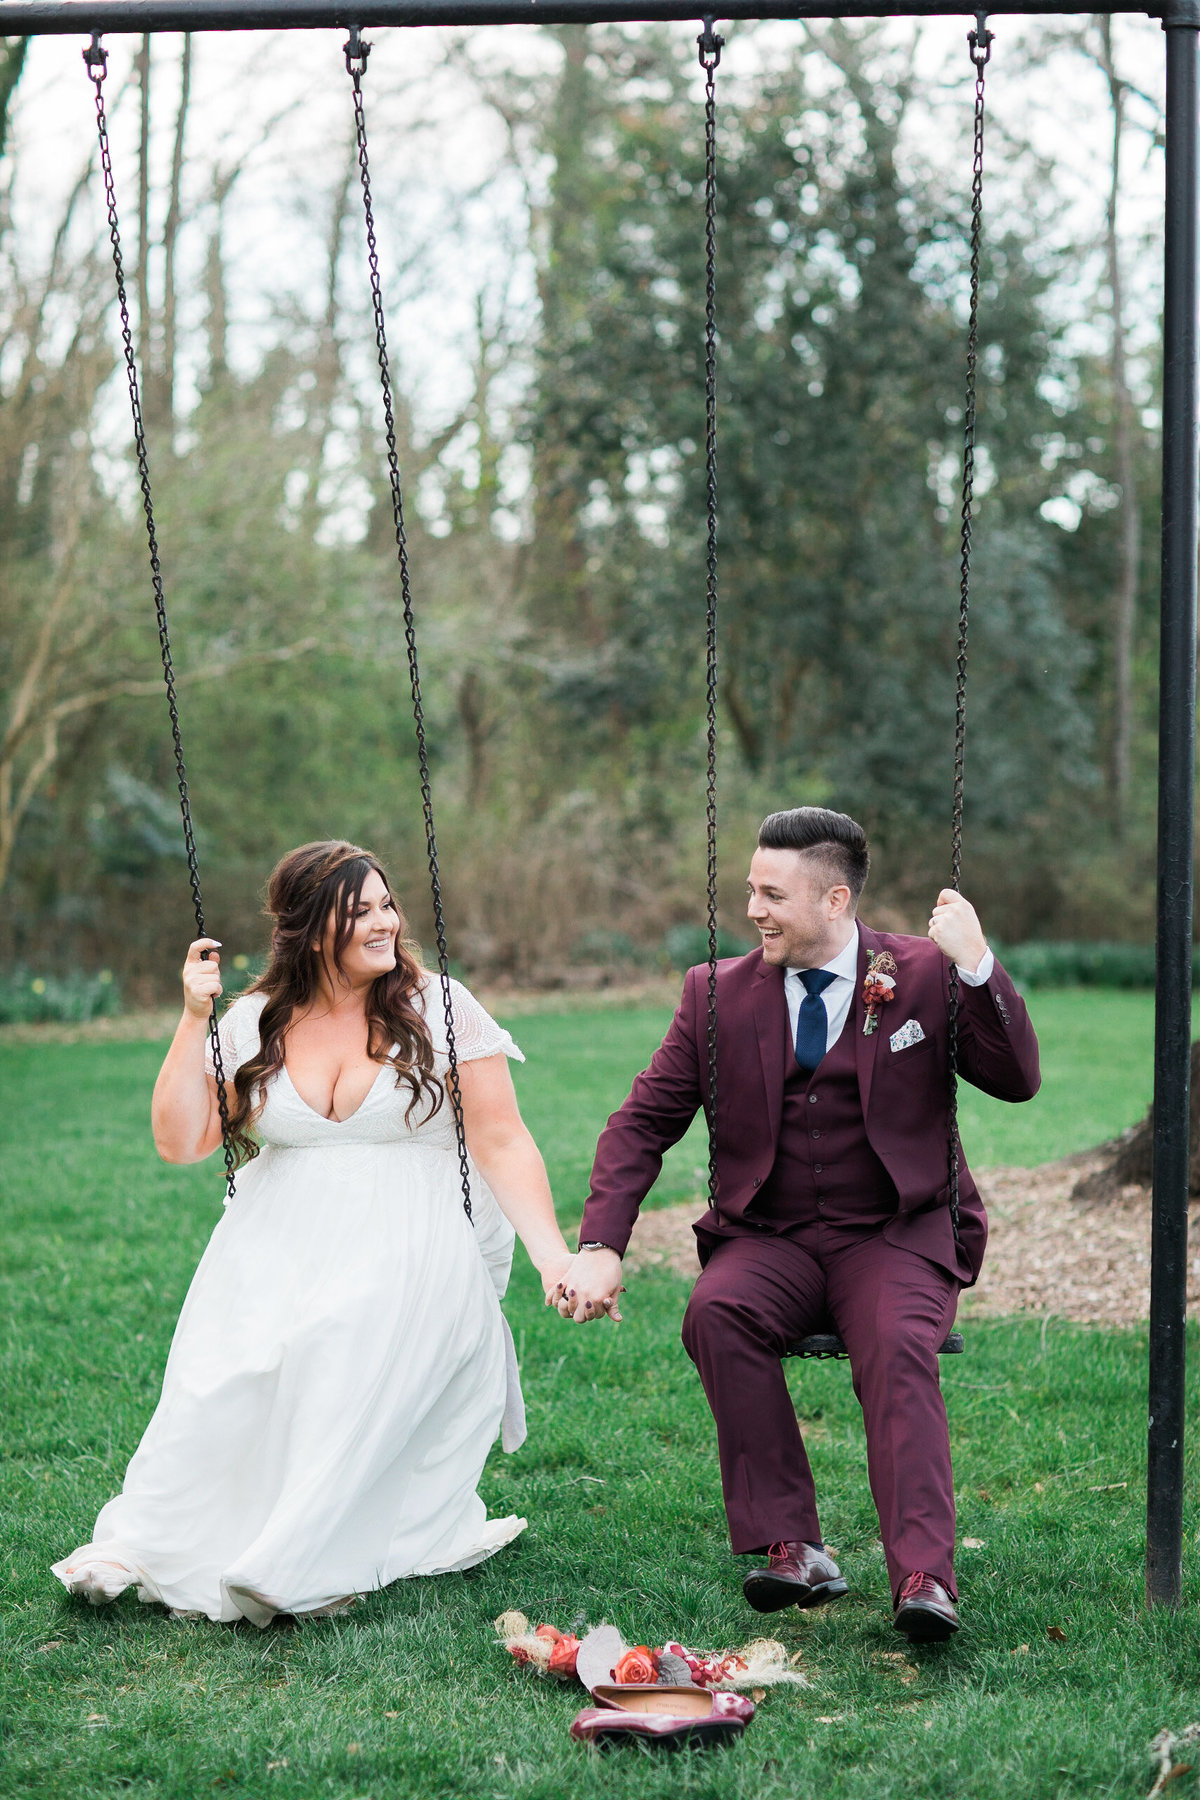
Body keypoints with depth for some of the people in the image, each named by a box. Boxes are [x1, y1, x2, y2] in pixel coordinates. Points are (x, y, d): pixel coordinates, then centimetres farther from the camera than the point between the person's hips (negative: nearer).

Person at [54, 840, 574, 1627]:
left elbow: (503, 1143, -2)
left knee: (348, 1333, -33)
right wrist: (194, 1020, -2)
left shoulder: (439, 1009, 2)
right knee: (231, 1352, -26)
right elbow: (181, 1142, 4)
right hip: (279, 1243, 3)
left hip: (408, 1242, -2)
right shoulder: (253, 1025, 8)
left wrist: (555, 1256, -13)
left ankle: (299, 1560, -31)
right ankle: (153, 1541, -19)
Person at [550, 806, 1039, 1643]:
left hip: (896, 1237, -2)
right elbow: (642, 1124, 5)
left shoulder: (924, 975, 1)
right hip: (768, 1242, 2)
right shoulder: (718, 993, 5)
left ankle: (925, 1578, -38)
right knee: (717, 1313, -30)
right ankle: (791, 1547, -26)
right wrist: (600, 1247, -9)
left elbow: (1018, 1080, -5)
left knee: (899, 1346, -33)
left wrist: (977, 967, -18)